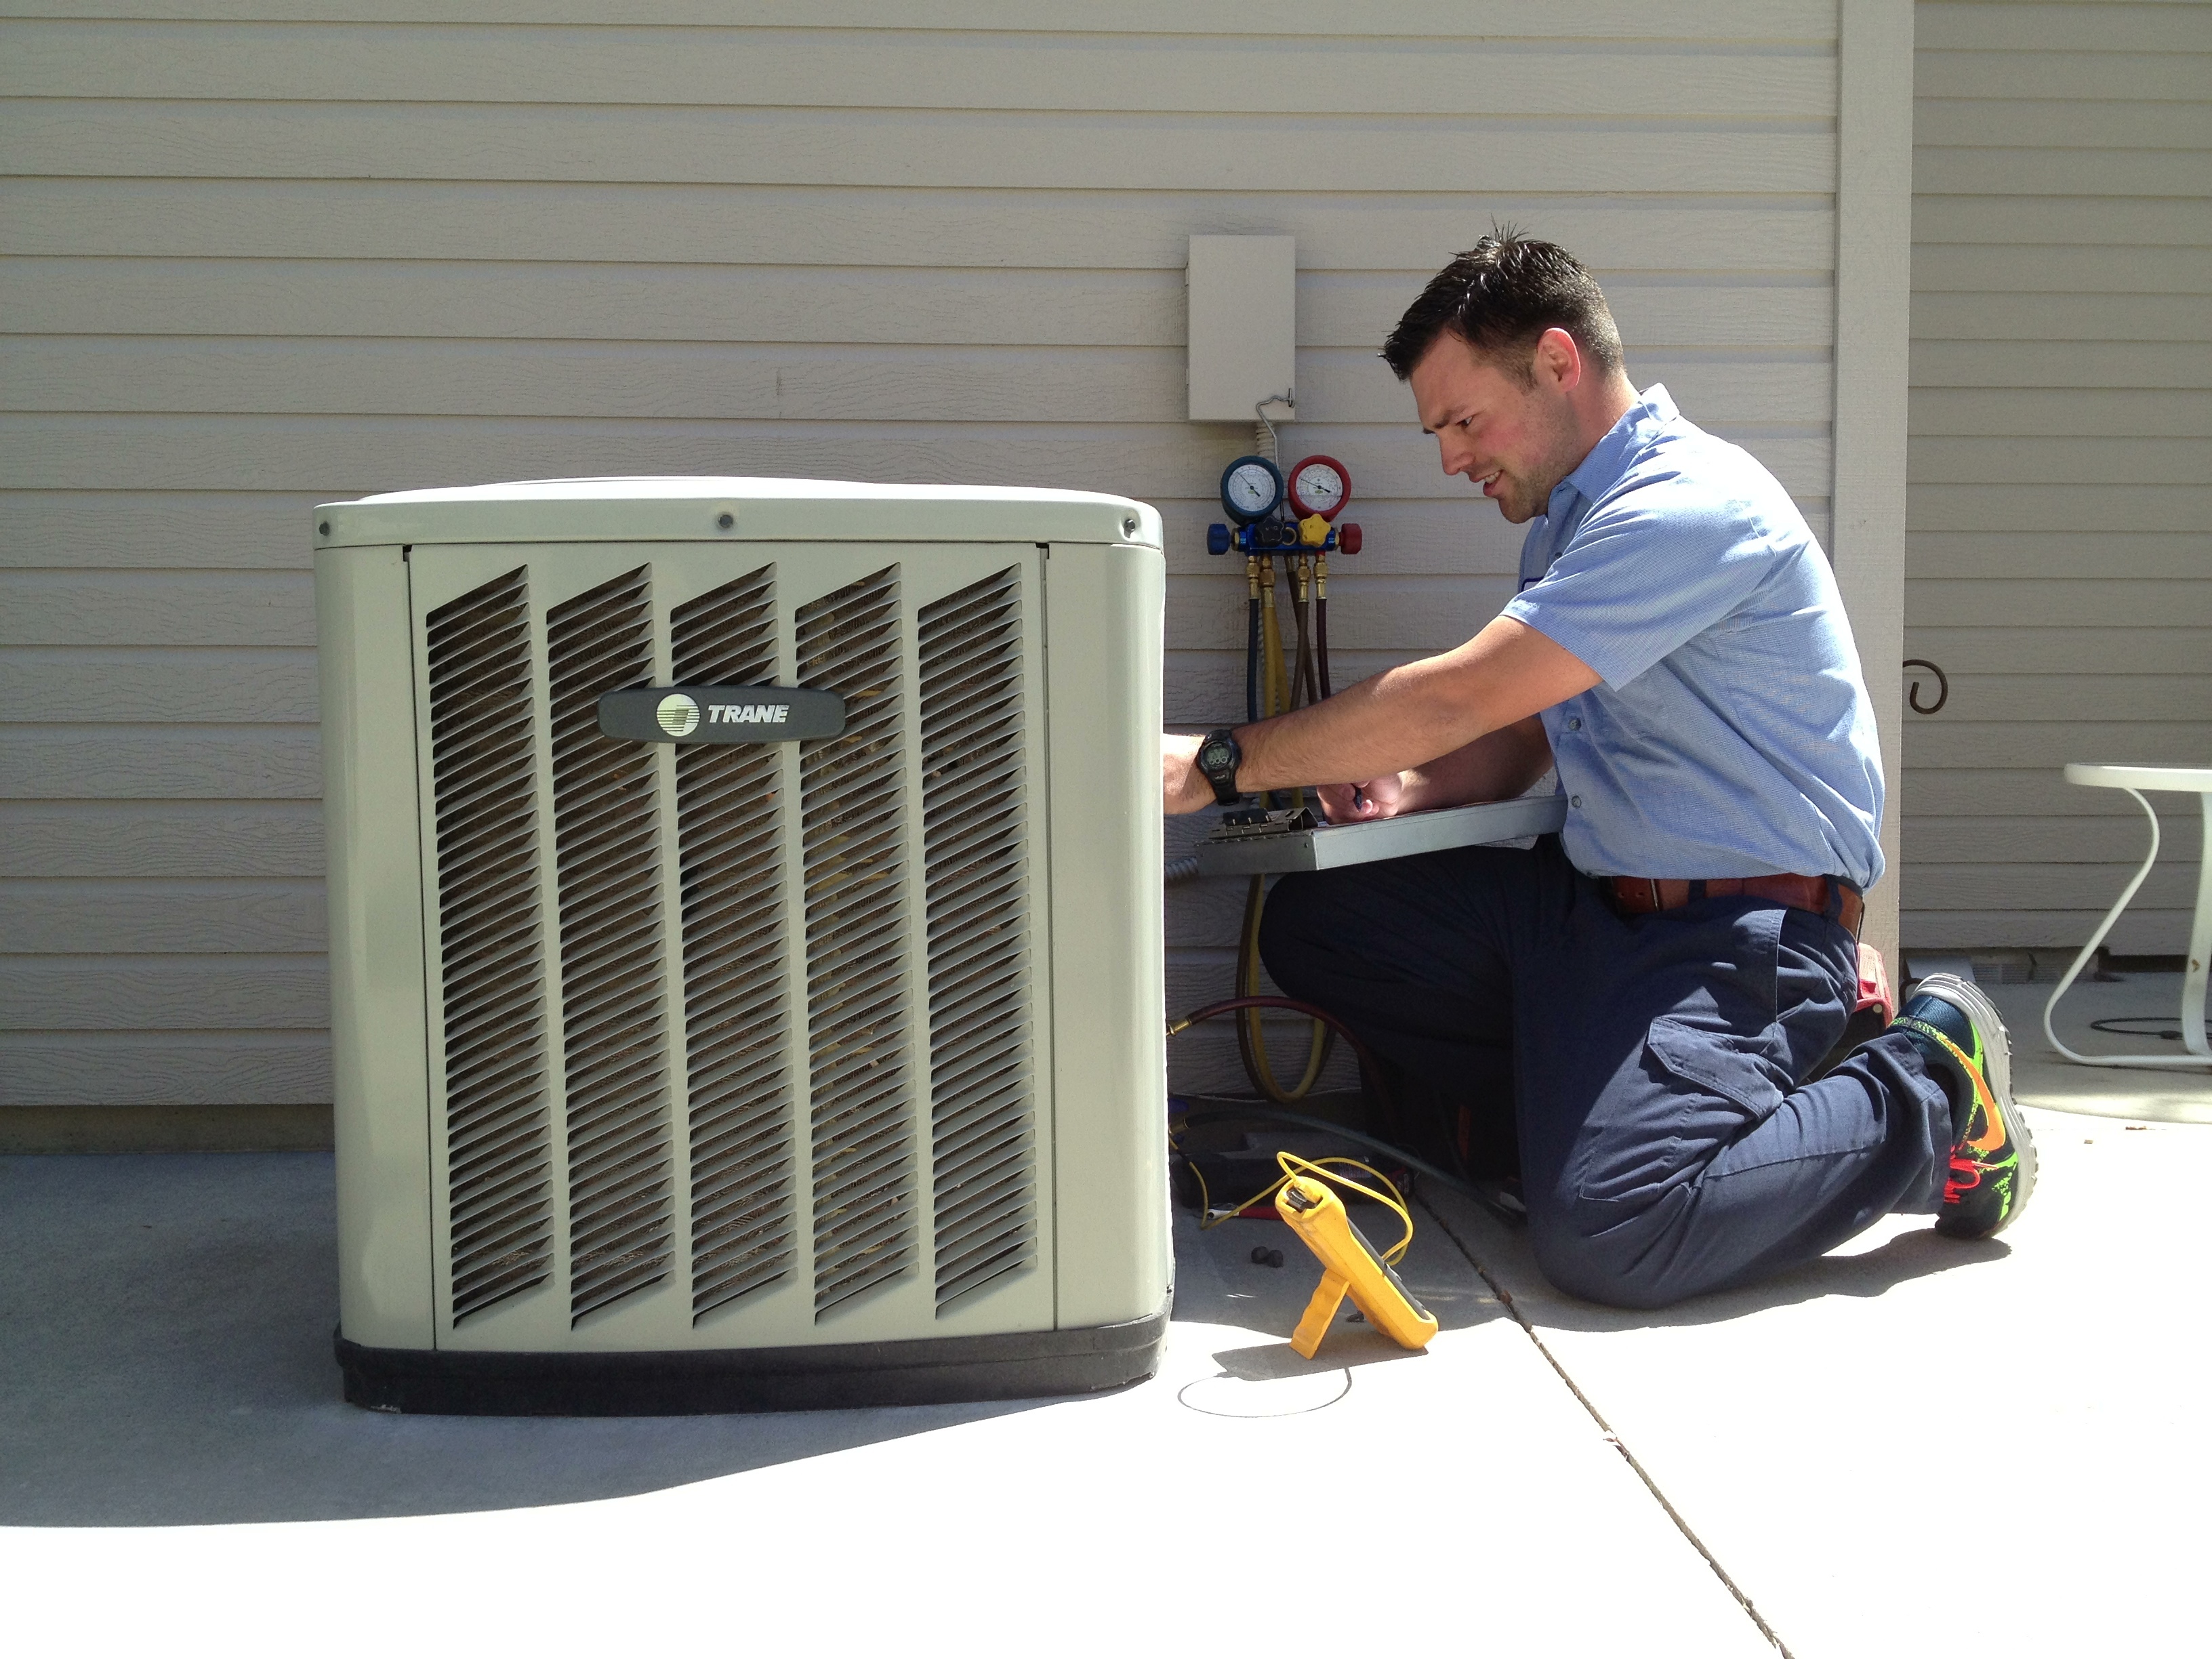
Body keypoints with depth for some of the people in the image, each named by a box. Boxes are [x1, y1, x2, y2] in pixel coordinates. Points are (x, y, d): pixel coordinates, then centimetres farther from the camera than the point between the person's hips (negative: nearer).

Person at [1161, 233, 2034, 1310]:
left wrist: (1217, 766, -16)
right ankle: (1584, 1110, 3)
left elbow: (1454, 700, -23)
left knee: (1606, 1234, -27)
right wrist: (1408, 790, -4)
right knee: (1309, 925, 2)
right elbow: (1517, 738, 19)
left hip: (1745, 924, -9)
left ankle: (1929, 1104, -3)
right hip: (1597, 891, 9)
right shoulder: (1572, 517, 16)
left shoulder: (1684, 508, -18)